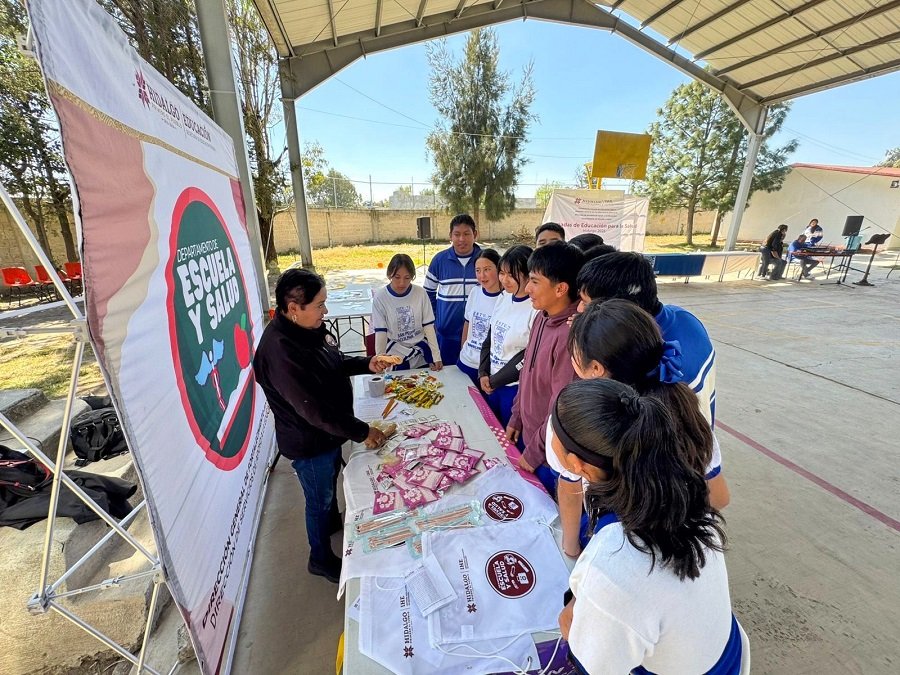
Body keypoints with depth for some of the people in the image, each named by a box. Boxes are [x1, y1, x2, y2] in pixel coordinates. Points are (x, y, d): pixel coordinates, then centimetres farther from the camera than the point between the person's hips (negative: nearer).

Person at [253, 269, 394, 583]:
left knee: (331, 484, 31)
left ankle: (334, 521, 60)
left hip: (331, 430, 8)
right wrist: (361, 432, -24)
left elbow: (334, 363, 9)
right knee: (319, 500, 16)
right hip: (309, 442, -8)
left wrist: (367, 364, -7)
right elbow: (312, 409, -32)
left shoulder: (309, 328, -7)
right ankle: (321, 558, 43)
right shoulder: (279, 349, -34)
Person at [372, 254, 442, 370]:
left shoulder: (420, 293, -9)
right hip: (396, 357, -2)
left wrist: (436, 357, -10)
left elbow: (428, 327, -6)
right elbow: (380, 332, -10)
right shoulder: (380, 297, -14)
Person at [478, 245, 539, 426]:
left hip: (515, 386, -6)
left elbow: (529, 357, -18)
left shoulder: (537, 309, -20)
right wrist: (483, 374, 0)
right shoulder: (503, 297, 2)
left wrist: (494, 380, -10)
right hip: (492, 384, 7)